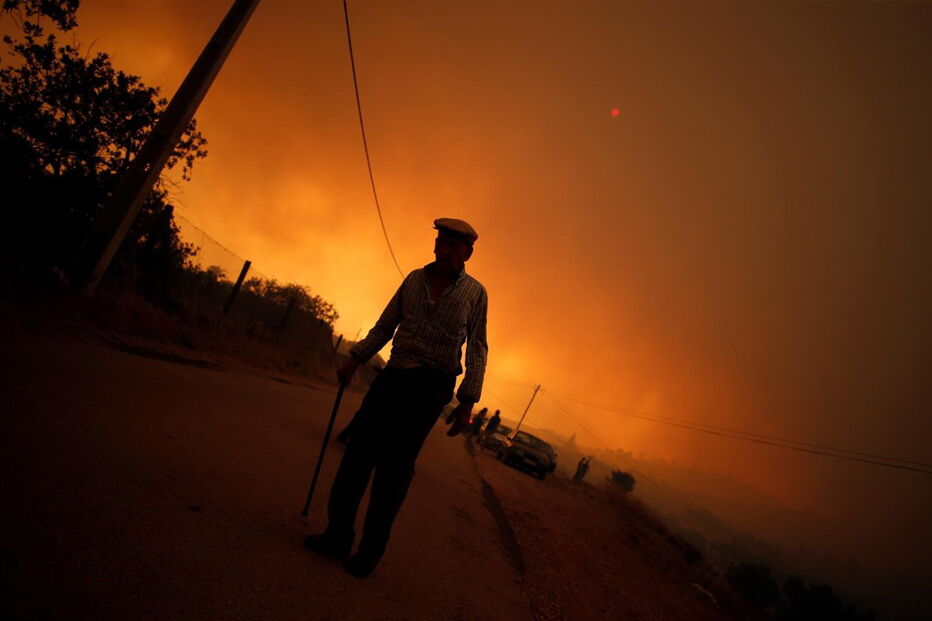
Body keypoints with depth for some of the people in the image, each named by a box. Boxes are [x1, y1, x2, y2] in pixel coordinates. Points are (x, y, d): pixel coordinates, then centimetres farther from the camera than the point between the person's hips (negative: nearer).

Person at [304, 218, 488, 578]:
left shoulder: (475, 293, 1)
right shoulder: (414, 279, 11)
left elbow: (477, 350, -1)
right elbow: (385, 327, 15)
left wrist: (468, 402, -7)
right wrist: (355, 360, 6)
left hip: (431, 386, -4)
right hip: (393, 376, 4)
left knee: (394, 466, -4)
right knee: (358, 453, 1)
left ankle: (370, 552, 9)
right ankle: (337, 537, 14)